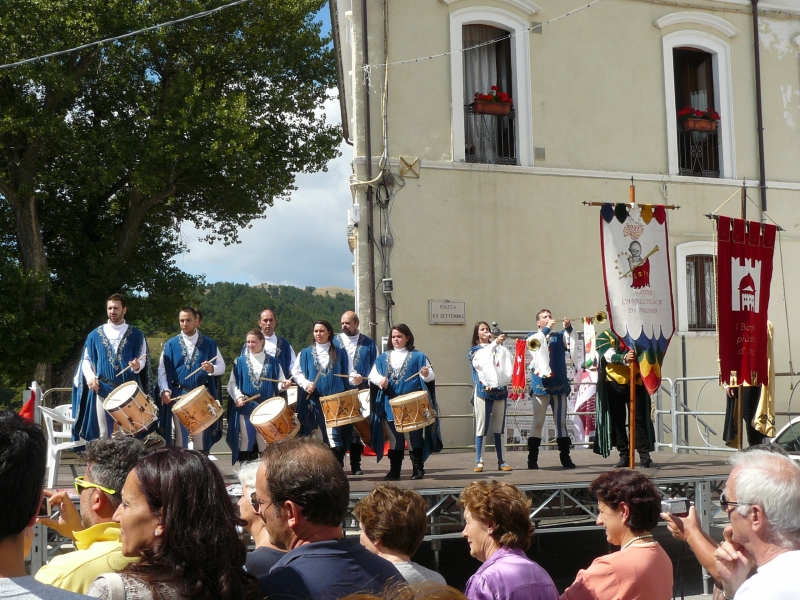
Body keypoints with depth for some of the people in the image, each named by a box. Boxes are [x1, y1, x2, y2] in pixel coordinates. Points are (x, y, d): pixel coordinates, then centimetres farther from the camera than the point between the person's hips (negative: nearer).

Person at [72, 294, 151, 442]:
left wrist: (137, 365, -18)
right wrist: (90, 377, -7)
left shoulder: (136, 335, 7)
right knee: (104, 433, 2)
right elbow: (86, 360, 11)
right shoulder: (95, 335, 10)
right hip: (102, 390, 1)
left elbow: (143, 359, 5)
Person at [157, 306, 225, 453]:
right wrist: (165, 390, -12)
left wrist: (212, 368, -16)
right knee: (179, 436, 4)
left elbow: (222, 367, 6)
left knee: (201, 437, 4)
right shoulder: (170, 344, 5)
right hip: (178, 396, 0)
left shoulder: (209, 344, 5)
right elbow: (162, 370, 2)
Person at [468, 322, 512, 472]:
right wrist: (495, 343, -21)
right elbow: (480, 360, -13)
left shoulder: (497, 348, 17)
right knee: (481, 427, -5)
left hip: (500, 391, 3)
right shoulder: (474, 350, 9)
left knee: (499, 428, 4)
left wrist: (500, 345, -9)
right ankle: (479, 462, -3)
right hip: (483, 391, -3)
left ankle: (501, 461, 7)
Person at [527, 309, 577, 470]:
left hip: (559, 384, 2)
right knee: (538, 422, -1)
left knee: (561, 422, 5)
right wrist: (547, 329, -26)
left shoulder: (559, 336, 10)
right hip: (540, 385, -2)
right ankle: (532, 458, 3)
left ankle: (565, 457, 11)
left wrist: (568, 327, -32)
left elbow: (567, 337, -12)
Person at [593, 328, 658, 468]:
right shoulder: (605, 336, 6)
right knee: (617, 420, 2)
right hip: (613, 383, -2)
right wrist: (624, 358, -31)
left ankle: (645, 457, -5)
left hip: (635, 383, 2)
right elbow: (609, 356, -12)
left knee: (639, 420, -4)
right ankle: (624, 456, 9)